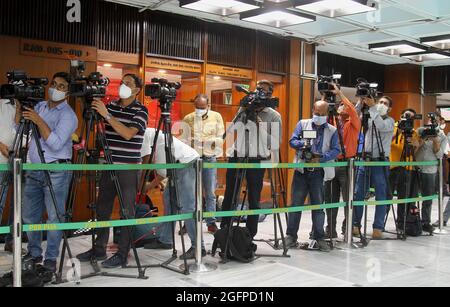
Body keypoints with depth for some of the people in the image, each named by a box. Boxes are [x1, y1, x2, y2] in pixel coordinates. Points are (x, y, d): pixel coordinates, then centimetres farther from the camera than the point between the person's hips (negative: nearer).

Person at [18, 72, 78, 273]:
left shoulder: (68, 115, -7)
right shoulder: (40, 106, 14)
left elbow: (56, 144, -19)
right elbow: (18, 126, 14)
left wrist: (39, 121, -20)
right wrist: (20, 107, 0)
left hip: (56, 171, -7)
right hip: (33, 170, 7)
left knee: (55, 216, -4)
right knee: (29, 216, 12)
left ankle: (51, 259, 5)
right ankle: (34, 253, 27)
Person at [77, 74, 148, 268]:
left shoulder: (141, 110, -6)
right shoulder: (111, 105, 11)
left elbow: (128, 133, -20)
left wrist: (107, 115, -21)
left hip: (128, 168, -6)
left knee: (127, 212, -1)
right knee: (102, 209, 12)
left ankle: (122, 255, 6)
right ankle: (99, 249, 24)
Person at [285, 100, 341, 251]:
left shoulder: (332, 130, 7)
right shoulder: (303, 124, 9)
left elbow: (336, 150, -2)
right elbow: (292, 141, 1)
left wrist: (320, 158, -17)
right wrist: (303, 144, -20)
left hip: (319, 172, 0)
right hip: (301, 171, 0)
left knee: (318, 205, 3)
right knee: (296, 204, 2)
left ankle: (319, 237, 14)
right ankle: (291, 235, 11)